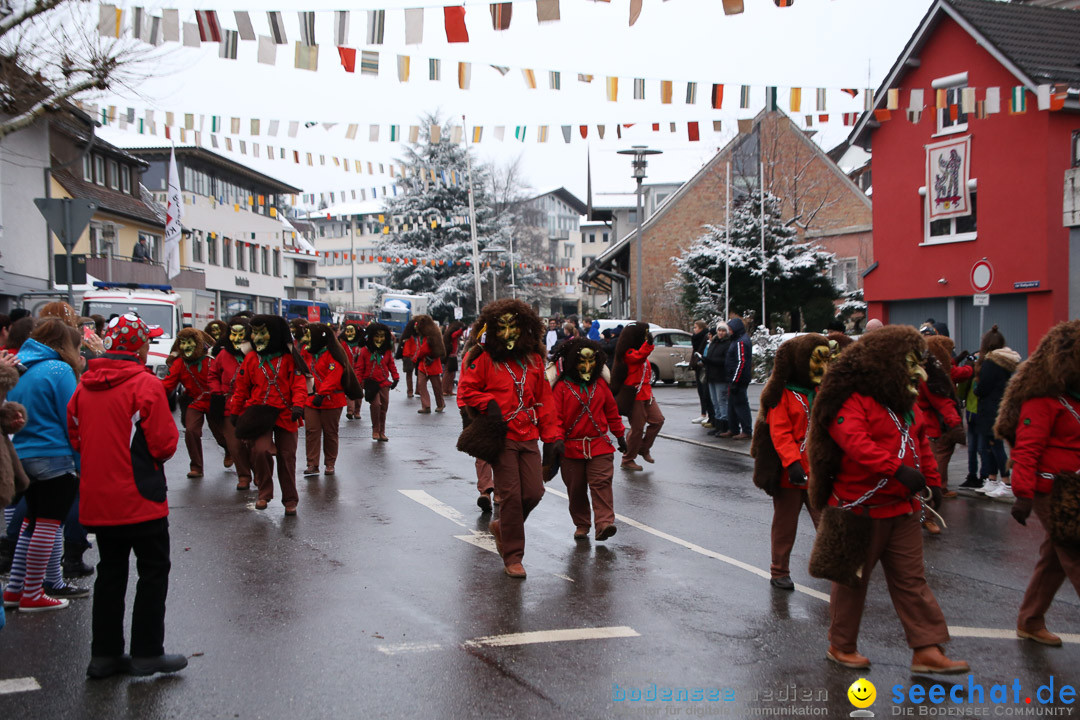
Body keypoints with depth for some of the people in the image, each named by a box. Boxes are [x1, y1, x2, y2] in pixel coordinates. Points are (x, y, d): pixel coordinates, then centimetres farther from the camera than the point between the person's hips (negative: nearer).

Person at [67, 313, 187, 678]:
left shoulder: (84, 386, 4)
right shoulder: (145, 385, -14)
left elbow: (75, 438, 10)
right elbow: (164, 443, -15)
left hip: (97, 499, 6)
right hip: (140, 497, -6)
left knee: (111, 572, 16)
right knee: (154, 570, 6)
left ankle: (104, 654, 20)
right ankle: (146, 653, 8)